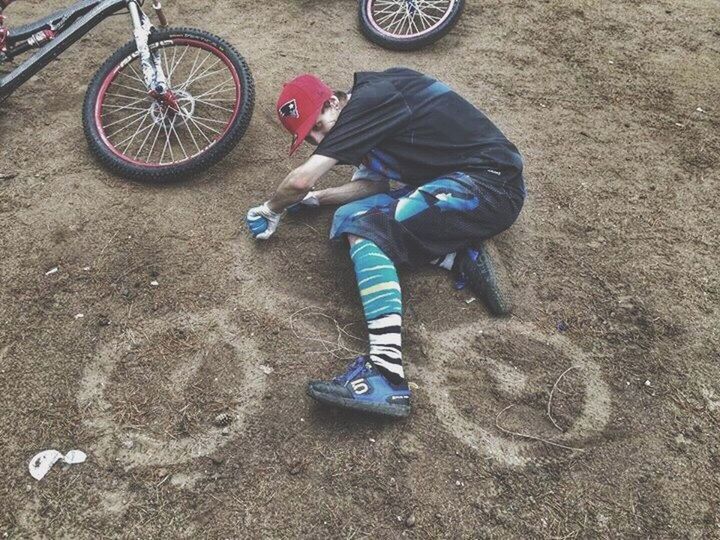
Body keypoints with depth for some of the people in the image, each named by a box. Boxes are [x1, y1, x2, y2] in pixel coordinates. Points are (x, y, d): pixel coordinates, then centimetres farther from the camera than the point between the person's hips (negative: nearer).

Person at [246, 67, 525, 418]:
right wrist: (316, 198, 14)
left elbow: (301, 180, -15)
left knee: (364, 227, -23)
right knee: (352, 218, 0)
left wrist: (272, 209, 4)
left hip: (488, 184, -10)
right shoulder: (372, 113, 15)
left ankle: (387, 375, -33)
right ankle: (459, 256, -2)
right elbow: (374, 184, 16)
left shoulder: (368, 99, -14)